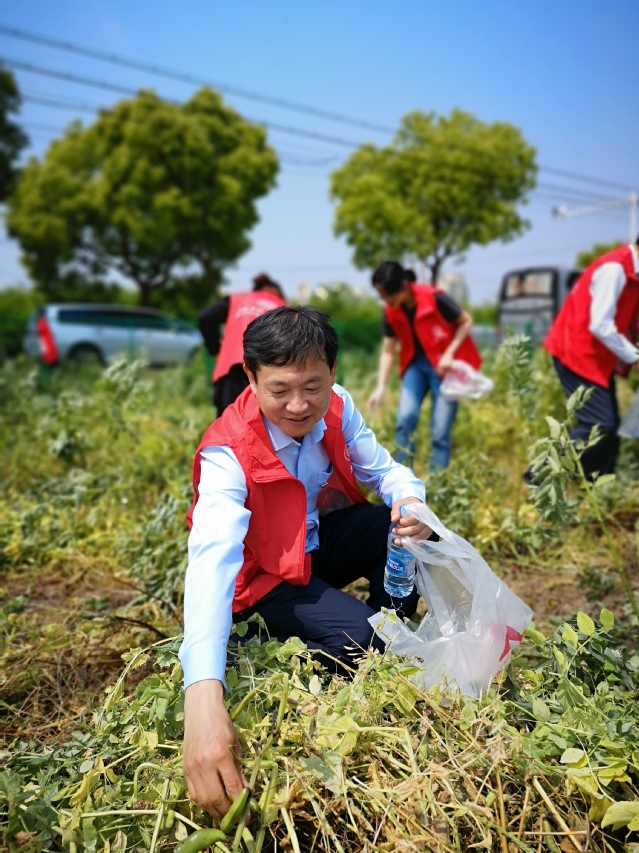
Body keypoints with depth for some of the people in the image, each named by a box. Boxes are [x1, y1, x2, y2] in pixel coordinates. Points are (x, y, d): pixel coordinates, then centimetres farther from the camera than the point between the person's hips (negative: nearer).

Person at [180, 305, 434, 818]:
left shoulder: (337, 406, -16)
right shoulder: (228, 453, -32)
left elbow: (384, 469, -4)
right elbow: (212, 559, -45)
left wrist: (409, 502, -31)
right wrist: (203, 698, -58)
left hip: (323, 537, 6)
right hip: (266, 574, -5)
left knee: (408, 531, -19)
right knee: (358, 641, -28)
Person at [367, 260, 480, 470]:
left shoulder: (434, 298, -22)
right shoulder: (391, 312, -7)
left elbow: (466, 321, -11)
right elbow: (388, 351, -2)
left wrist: (449, 354, -20)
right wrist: (381, 387, -10)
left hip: (444, 366, -4)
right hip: (416, 363, 4)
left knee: (440, 431, -5)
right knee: (405, 417, -13)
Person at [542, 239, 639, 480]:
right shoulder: (614, 268, -19)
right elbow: (600, 326, -24)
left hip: (597, 357, 10)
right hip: (578, 353, -10)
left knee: (610, 426, 9)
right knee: (599, 424, -13)